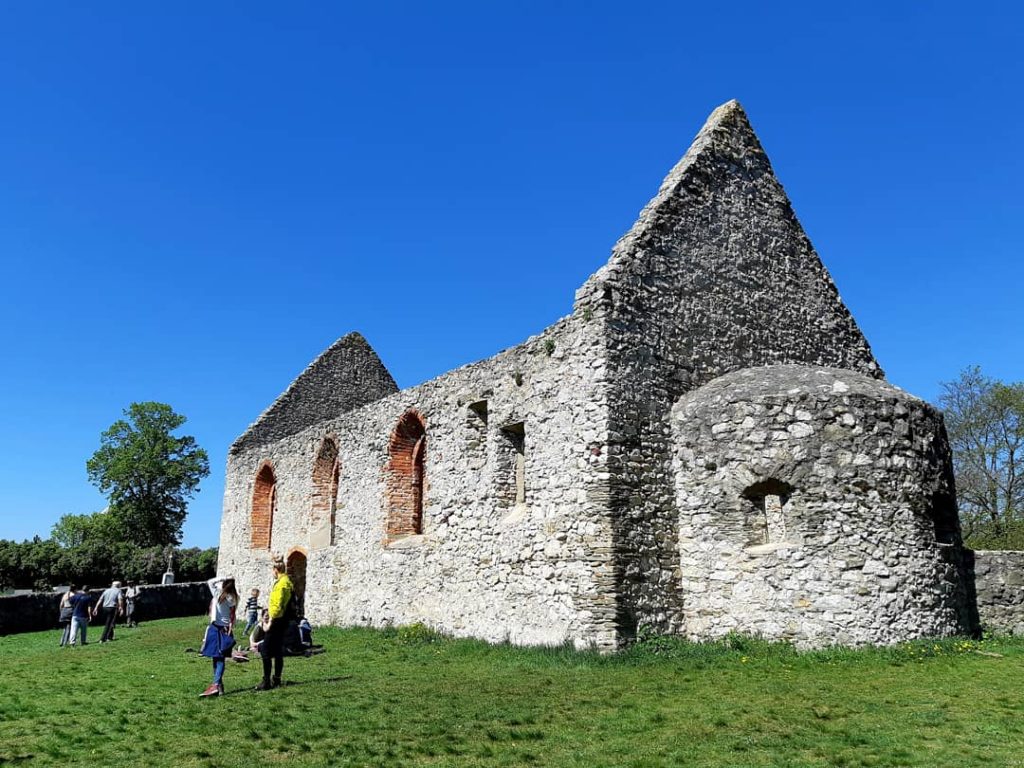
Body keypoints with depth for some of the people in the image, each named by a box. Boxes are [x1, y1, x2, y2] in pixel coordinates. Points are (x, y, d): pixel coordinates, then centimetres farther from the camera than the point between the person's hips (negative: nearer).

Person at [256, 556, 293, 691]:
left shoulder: (281, 584, -19)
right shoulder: (287, 582, 13)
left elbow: (277, 606, -24)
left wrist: (270, 622, -19)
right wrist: (271, 608, 26)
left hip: (277, 621, -10)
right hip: (283, 621, 10)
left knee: (265, 650, -5)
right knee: (278, 651, 15)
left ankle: (266, 681, -3)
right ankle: (276, 679, 22)